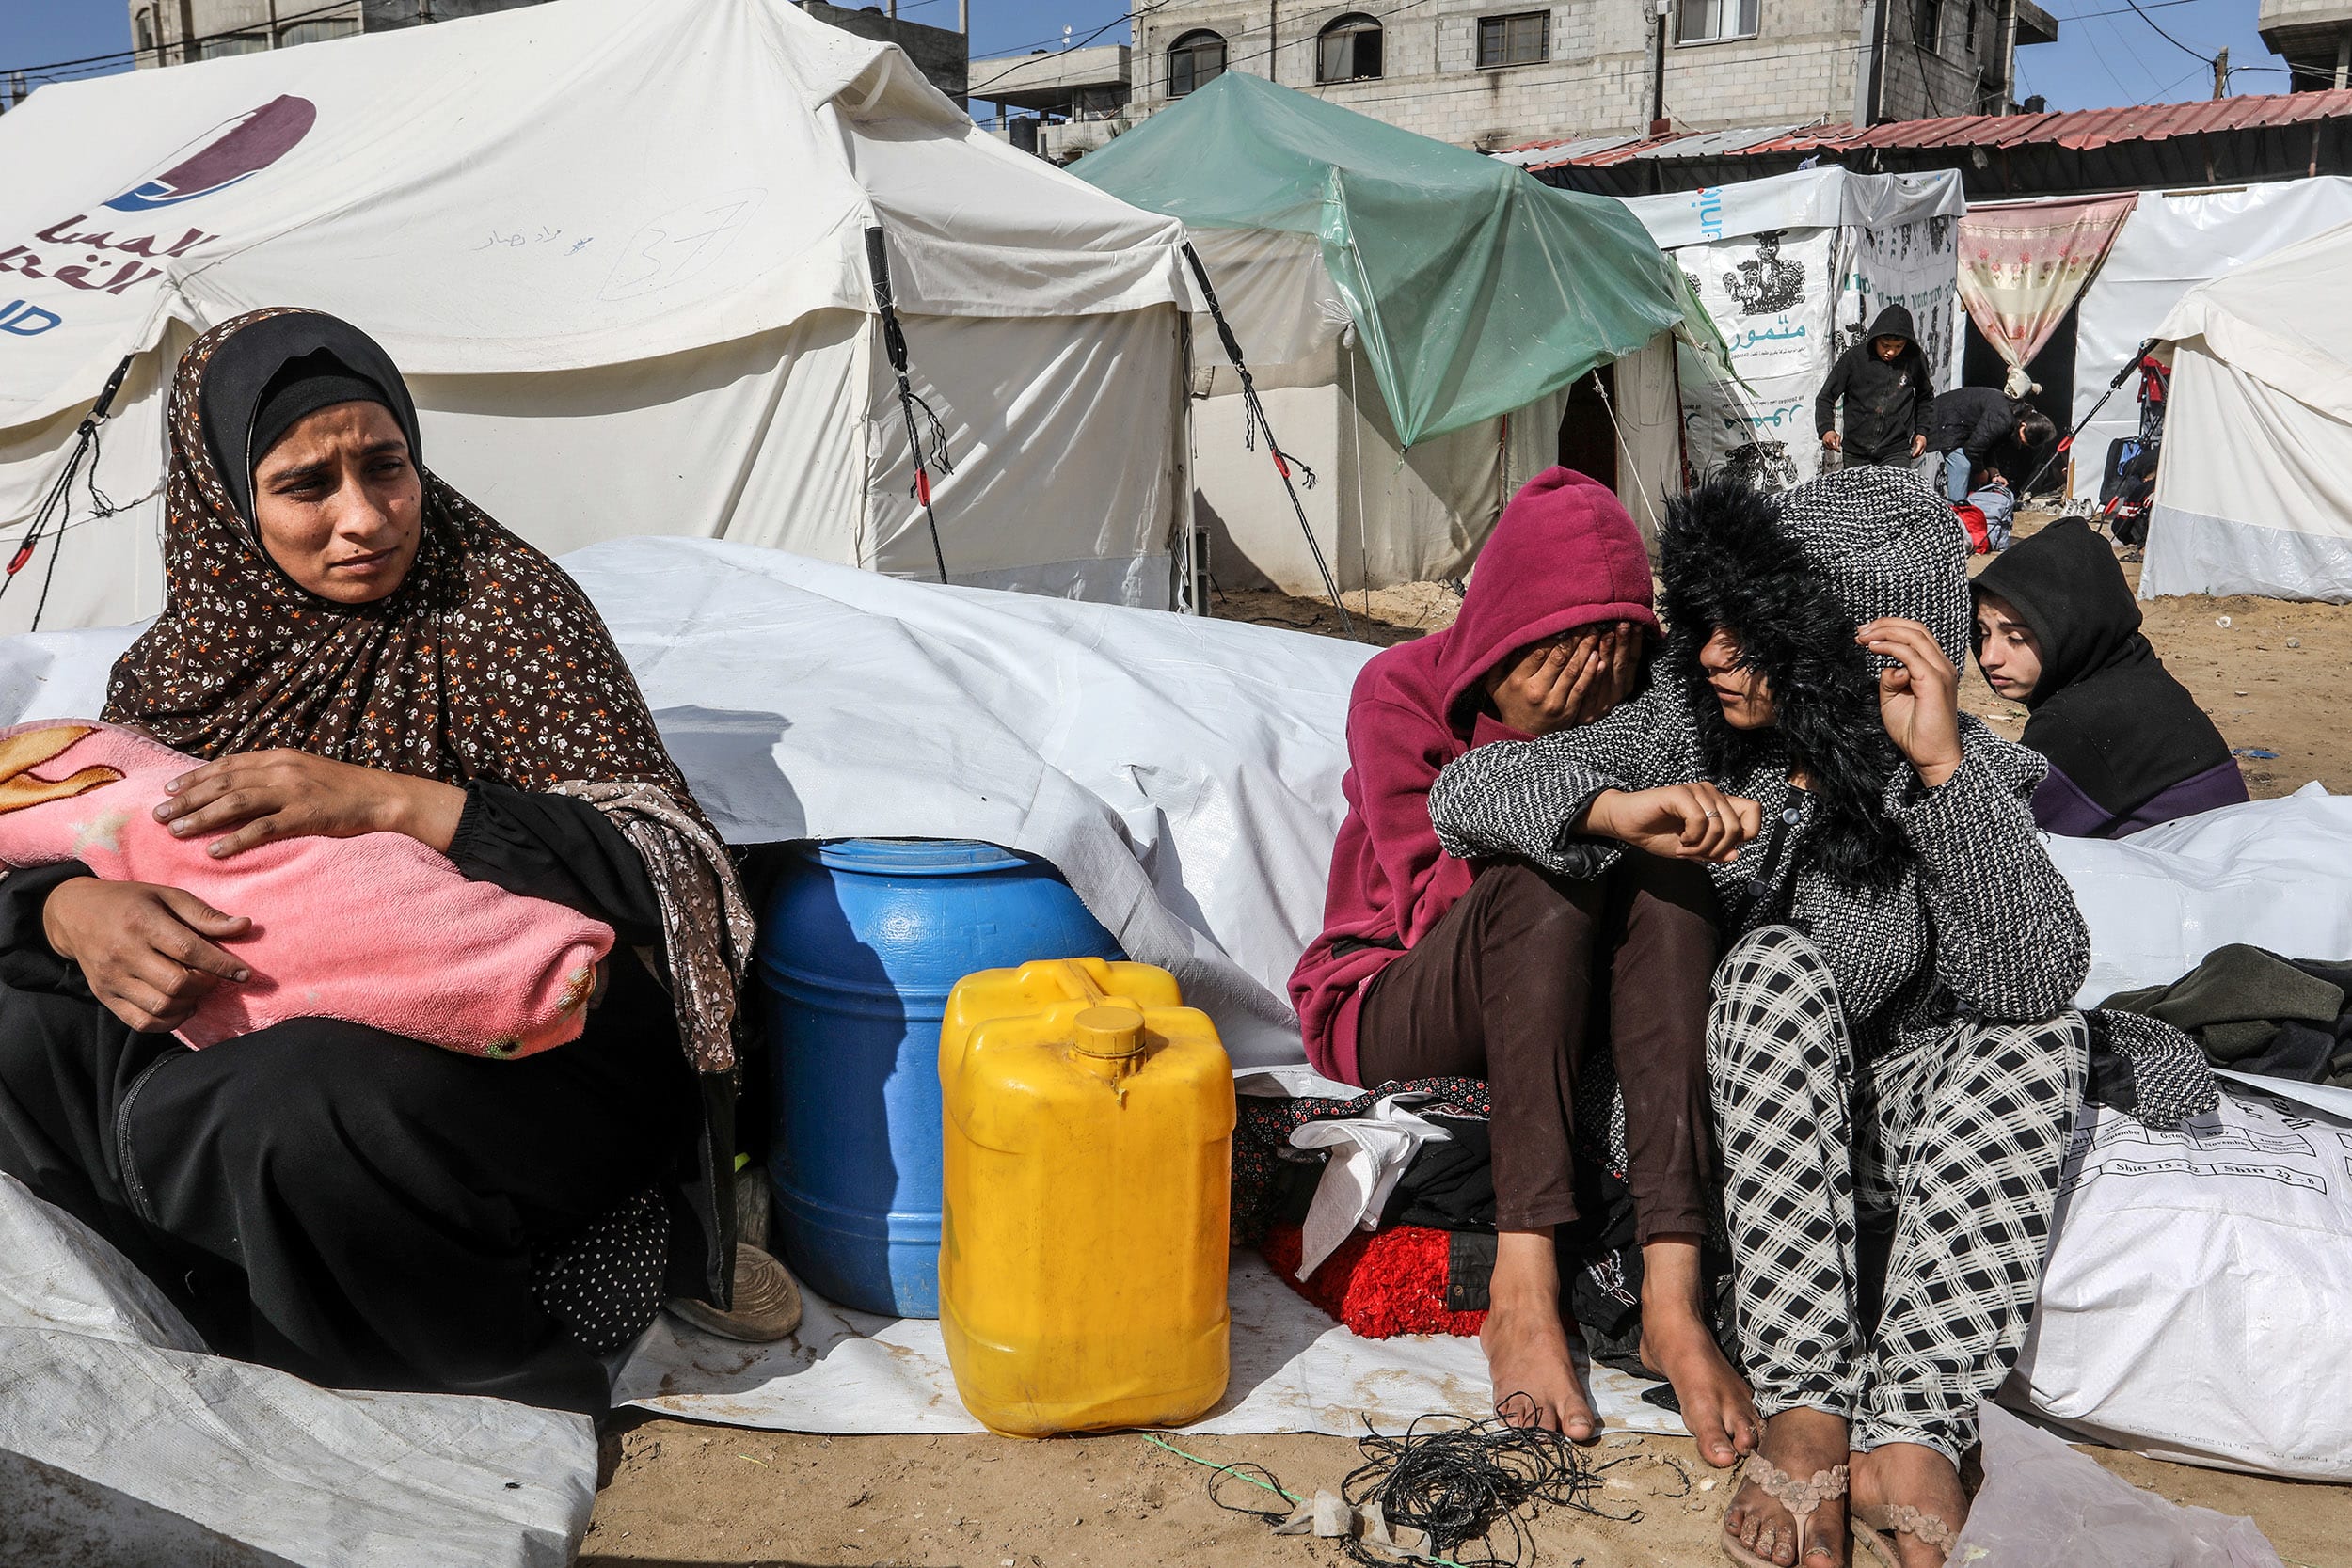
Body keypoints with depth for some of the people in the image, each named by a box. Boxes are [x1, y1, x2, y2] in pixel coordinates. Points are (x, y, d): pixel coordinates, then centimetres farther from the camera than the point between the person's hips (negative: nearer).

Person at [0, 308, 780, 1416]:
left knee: (292, 1116, -32)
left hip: (534, 1052, -5)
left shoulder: (500, 605, -11)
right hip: (286, 1028, 6)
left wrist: (387, 802, -29)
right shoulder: (195, 651, 6)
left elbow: (661, 867, -19)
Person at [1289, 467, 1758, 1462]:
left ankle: (1673, 1293, -38)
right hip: (1393, 1000, -3)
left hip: (1552, 1011, 4)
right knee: (1543, 889, -34)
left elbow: (1685, 836, -2)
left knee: (1668, 879, -27)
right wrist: (1527, 754, -22)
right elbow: (1433, 895, -15)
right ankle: (1525, 1290, -40)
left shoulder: (1624, 703, 1)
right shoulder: (1402, 690, -10)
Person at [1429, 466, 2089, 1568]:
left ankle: (1913, 1436, -34)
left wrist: (1943, 765, -33)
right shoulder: (1690, 723, -9)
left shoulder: (1963, 773, -10)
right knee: (1781, 964, -30)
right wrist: (1620, 811, -33)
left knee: (2037, 1032, -27)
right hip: (1736, 1116, -1)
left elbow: (2034, 979, -25)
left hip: (1891, 1122, 1)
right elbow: (1463, 790, -14)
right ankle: (1804, 1412, -34)